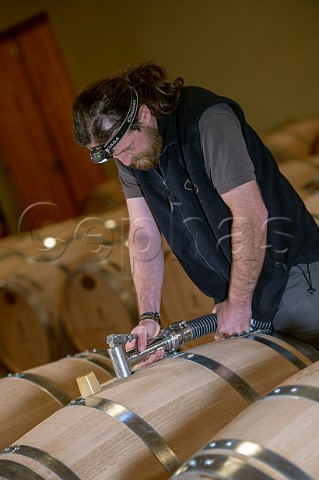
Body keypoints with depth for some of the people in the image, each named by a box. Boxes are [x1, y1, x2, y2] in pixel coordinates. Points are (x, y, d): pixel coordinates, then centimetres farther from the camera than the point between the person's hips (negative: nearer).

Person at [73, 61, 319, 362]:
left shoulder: (208, 121, -25)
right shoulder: (125, 146, -1)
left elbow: (251, 216, -26)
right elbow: (143, 232, -1)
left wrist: (238, 302, -18)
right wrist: (149, 317, -9)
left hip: (290, 270, -6)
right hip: (236, 290, 6)